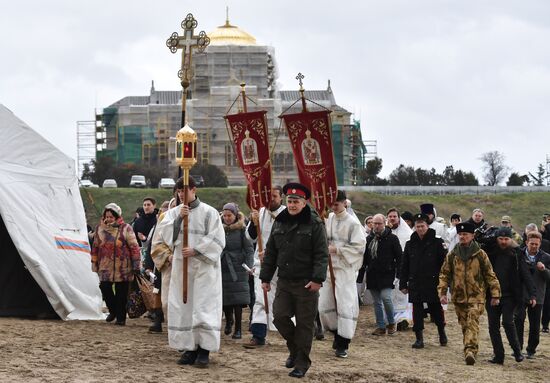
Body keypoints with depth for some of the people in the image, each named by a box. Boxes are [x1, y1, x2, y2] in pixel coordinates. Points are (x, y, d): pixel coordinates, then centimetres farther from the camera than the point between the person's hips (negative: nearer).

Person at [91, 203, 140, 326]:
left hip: (122, 268, -3)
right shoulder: (100, 228, 9)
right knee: (105, 288, -2)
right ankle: (113, 311, 23)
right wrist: (94, 264, 17)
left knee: (121, 293, 2)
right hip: (105, 267, 3)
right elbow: (95, 247, 17)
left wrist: (136, 265, -7)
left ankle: (121, 317, 14)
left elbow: (134, 247, -3)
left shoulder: (125, 228, -3)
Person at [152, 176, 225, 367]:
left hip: (204, 267, -4)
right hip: (180, 267, 4)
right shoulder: (173, 213, 10)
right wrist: (178, 218, -14)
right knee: (182, 307, 2)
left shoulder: (209, 212, -1)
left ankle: (204, 350, -1)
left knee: (204, 307, -6)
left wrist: (195, 250, -15)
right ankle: (190, 348, 9)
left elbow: (217, 240, -7)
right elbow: (163, 234, -3)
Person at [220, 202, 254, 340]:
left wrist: (249, 266, -15)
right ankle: (229, 320, 33)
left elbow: (249, 250, -4)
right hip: (222, 268, 3)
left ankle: (238, 329, 1)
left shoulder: (241, 229, -2)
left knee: (237, 299, -5)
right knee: (224, 298, 6)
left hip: (238, 268, -3)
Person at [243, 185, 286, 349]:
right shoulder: (260, 212, 4)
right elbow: (251, 237, 4)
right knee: (261, 299, -5)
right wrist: (253, 223, -15)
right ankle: (258, 336, -5)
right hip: (261, 262, 2)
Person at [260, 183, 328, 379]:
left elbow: (321, 254, -10)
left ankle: (301, 363, 11)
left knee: (304, 324, 1)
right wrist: (265, 277, 12)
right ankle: (294, 348, 23)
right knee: (280, 316, -3)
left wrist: (317, 279, -18)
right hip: (284, 282, 5)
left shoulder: (315, 224, -6)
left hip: (306, 283, -5)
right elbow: (270, 252, 15)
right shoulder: (279, 223, 10)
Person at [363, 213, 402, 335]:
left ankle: (391, 323, 2)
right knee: (377, 301, 7)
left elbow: (399, 257, -1)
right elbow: (365, 257, 19)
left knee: (385, 297, -18)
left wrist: (398, 272, -9)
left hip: (386, 274, -5)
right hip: (372, 275, 5)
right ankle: (381, 326, 13)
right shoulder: (369, 239, 12)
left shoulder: (392, 238, -2)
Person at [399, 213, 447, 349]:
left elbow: (444, 263, -3)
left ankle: (442, 332, 30)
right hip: (415, 284, 3)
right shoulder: (410, 244, 8)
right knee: (417, 312, 1)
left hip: (433, 284, -2)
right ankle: (419, 338, 7)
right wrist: (403, 284, 7)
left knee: (436, 310, 8)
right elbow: (404, 266, 11)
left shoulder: (437, 243, -2)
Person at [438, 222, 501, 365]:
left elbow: (490, 275, 2)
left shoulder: (480, 255, -1)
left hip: (476, 296, -4)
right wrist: (442, 293, -2)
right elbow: (444, 275, 9)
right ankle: (470, 352, 22)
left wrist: (495, 294, -2)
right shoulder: (452, 255, 6)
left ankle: (470, 351, -29)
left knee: (472, 323, -18)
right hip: (459, 296, 4)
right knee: (464, 325, 10)